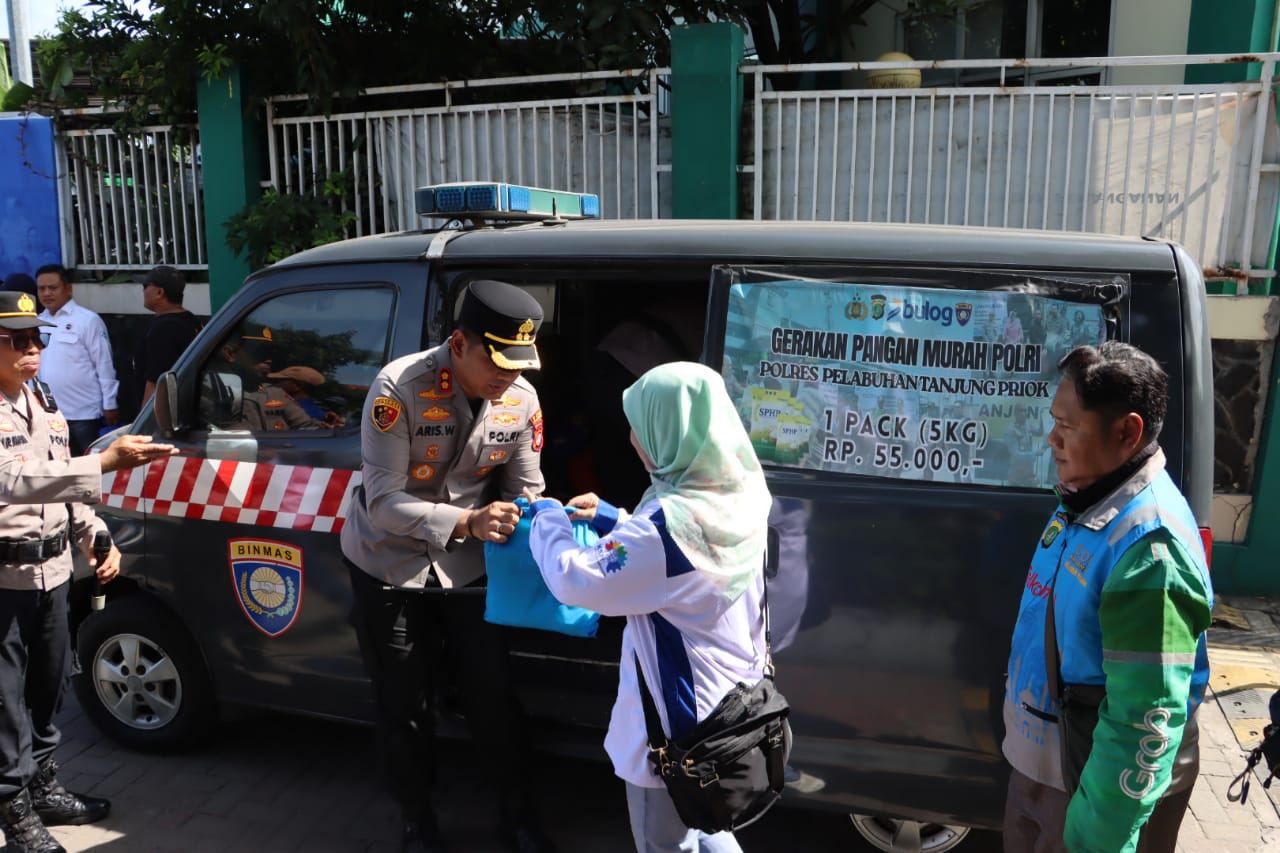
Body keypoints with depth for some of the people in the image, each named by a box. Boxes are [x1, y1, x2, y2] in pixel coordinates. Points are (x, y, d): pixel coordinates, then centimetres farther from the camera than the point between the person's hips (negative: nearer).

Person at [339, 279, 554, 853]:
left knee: (492, 693, 8)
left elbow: (525, 485, -3)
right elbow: (384, 500, -26)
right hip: (389, 567, -2)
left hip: (467, 567, 3)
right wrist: (467, 521, -39)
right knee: (403, 707, 10)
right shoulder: (400, 387, -26)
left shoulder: (521, 400, -12)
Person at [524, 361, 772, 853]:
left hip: (678, 718, -8)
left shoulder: (669, 522, -30)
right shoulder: (739, 496, -3)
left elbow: (576, 581, -22)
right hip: (727, 704, 8)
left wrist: (548, 519, -5)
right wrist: (615, 523, 9)